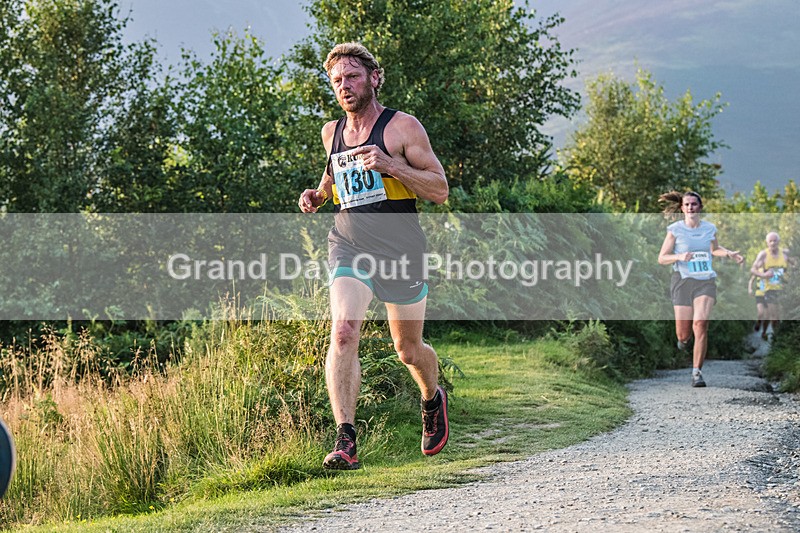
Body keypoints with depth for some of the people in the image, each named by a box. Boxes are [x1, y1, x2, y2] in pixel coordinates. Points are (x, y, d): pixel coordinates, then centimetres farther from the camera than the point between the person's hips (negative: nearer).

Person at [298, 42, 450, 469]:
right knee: (342, 331, -22)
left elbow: (440, 190, -7)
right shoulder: (332, 132, 11)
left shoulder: (403, 127, -4)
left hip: (399, 249, -3)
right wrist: (318, 196, 10)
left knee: (408, 350, 11)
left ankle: (432, 399, 46)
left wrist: (390, 165, -20)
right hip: (348, 245, 3)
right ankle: (345, 439, -27)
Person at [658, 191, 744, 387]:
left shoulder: (709, 228, 6)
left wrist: (730, 253, 7)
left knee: (701, 324, -19)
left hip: (706, 282, 1)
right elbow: (661, 258, -2)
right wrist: (680, 256, -20)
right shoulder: (675, 229, -3)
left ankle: (697, 373, -14)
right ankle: (684, 338, 41)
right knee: (683, 334, 1)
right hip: (683, 281, -1)